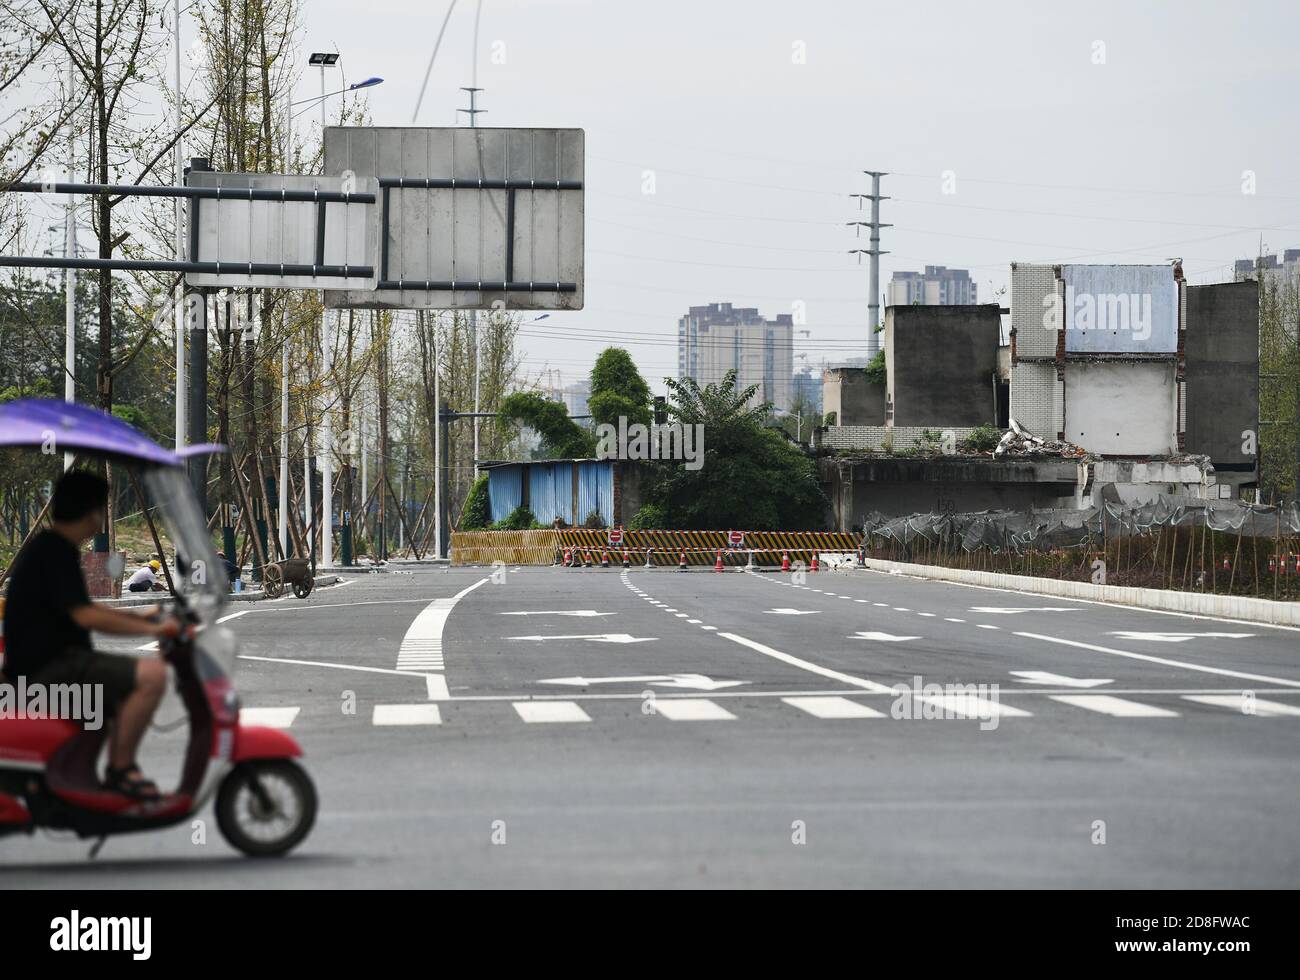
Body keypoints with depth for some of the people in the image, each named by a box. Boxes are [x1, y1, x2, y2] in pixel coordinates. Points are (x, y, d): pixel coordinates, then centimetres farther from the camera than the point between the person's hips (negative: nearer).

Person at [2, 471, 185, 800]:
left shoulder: (44, 547, 17)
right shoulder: (56, 551, -16)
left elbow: (79, 609, 28)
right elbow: (84, 616, -24)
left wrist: (139, 617, 28)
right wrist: (150, 629, -18)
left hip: (42, 664, 11)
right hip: (49, 669, -11)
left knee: (130, 675, 30)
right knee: (151, 674, -24)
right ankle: (120, 768, -15)